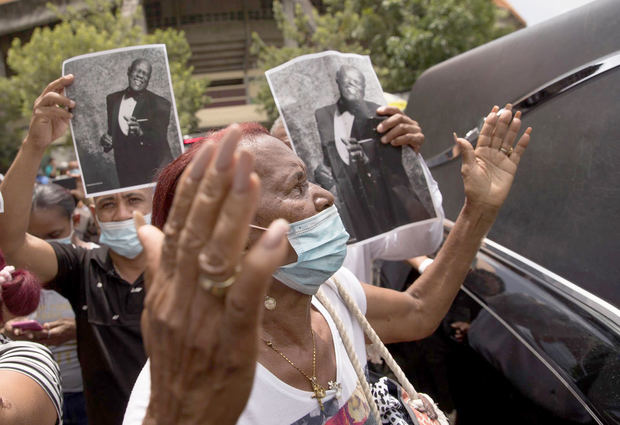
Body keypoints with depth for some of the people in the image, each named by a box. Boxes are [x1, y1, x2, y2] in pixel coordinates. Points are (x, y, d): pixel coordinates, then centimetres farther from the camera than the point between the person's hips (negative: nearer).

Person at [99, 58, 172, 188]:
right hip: (124, 171, 4)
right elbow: (112, 129, 17)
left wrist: (141, 133, -31)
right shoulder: (112, 99, 8)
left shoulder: (160, 104, -6)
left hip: (152, 171, -3)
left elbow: (161, 141, -13)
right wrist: (105, 141, -5)